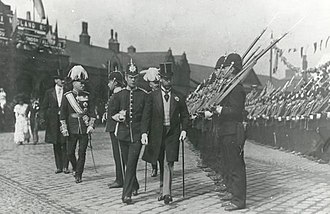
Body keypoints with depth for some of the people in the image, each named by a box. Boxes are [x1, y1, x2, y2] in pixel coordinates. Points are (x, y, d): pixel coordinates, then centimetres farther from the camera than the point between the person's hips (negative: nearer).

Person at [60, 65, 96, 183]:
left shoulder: (87, 96, 6)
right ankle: (76, 169, 30)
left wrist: (91, 125, -1)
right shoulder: (67, 96, 1)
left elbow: (92, 112, 8)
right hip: (72, 129, -1)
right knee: (70, 153, 3)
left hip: (84, 129, 1)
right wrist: (64, 128, -4)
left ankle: (79, 175, 10)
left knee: (82, 153, 0)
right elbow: (63, 114, 2)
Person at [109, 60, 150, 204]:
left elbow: (145, 116, -2)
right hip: (123, 133, 3)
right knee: (127, 163, 13)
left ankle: (126, 194, -7)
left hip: (137, 134, -3)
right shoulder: (119, 95, 8)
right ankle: (134, 186, 35)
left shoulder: (144, 95, 3)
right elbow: (111, 112, 11)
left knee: (131, 164, -10)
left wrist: (144, 132, -13)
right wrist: (118, 116, -11)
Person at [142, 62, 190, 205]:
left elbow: (185, 115, 10)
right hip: (157, 133, 1)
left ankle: (166, 192, -11)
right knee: (162, 163, 10)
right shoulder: (153, 96, 3)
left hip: (173, 133, -1)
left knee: (169, 163, -10)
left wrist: (184, 130, -3)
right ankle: (164, 190, 23)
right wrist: (146, 132, -5)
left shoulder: (178, 97, 6)